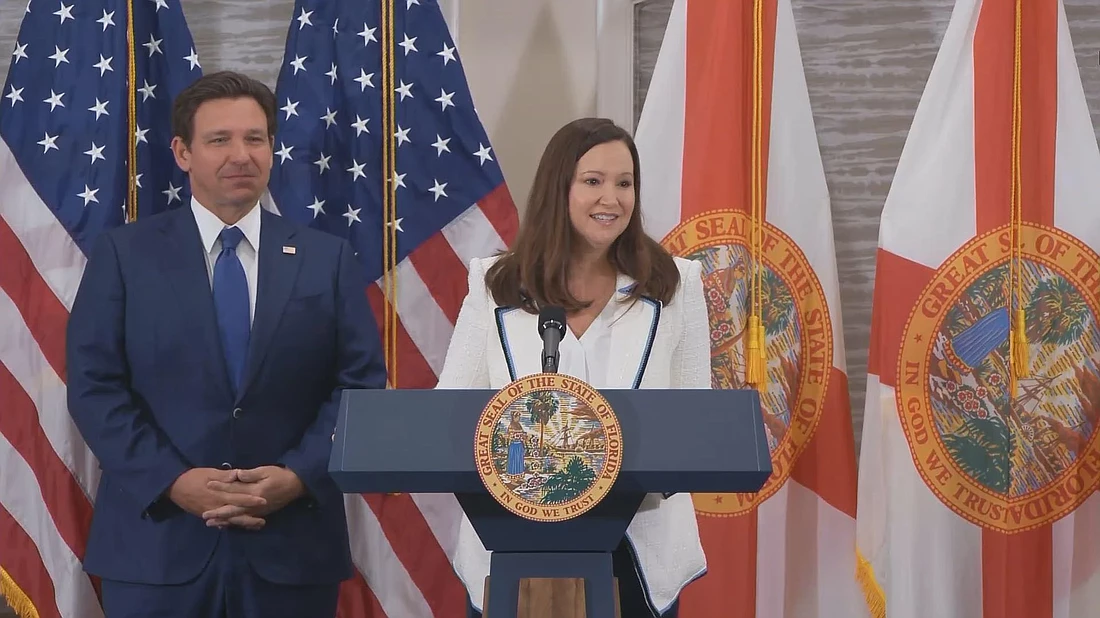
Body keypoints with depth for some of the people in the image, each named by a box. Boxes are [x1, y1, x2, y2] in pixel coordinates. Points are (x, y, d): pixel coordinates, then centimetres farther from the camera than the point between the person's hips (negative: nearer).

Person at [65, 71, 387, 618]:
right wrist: (172, 481, -14)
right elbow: (94, 386, -2)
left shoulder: (327, 259, 7)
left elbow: (361, 385, 2)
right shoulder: (123, 255, 3)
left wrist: (299, 475, -12)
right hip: (156, 542, -1)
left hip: (292, 545, 1)